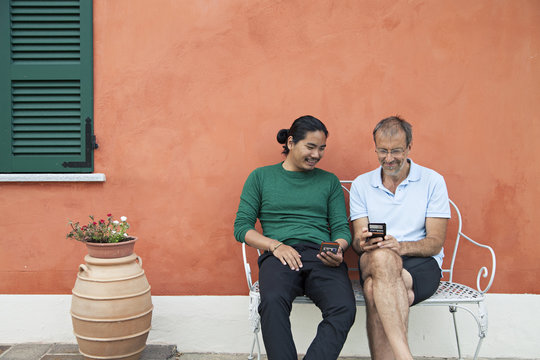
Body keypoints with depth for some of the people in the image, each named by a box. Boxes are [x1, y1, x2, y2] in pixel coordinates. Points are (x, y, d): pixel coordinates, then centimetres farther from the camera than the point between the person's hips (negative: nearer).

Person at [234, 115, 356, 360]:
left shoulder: (329, 181, 22)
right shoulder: (261, 177, 16)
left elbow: (342, 228, 15)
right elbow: (241, 227, 9)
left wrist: (338, 249, -9)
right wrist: (275, 245, -7)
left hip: (321, 257, 2)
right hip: (279, 256, -1)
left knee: (344, 309, -32)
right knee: (273, 302, -37)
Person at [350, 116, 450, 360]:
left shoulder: (432, 181, 6)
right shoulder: (361, 184, 13)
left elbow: (435, 243, 1)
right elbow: (358, 241, 8)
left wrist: (401, 247, -19)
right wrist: (363, 243, -18)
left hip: (421, 265, -1)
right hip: (373, 263, 2)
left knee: (374, 289, -34)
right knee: (382, 257, -37)